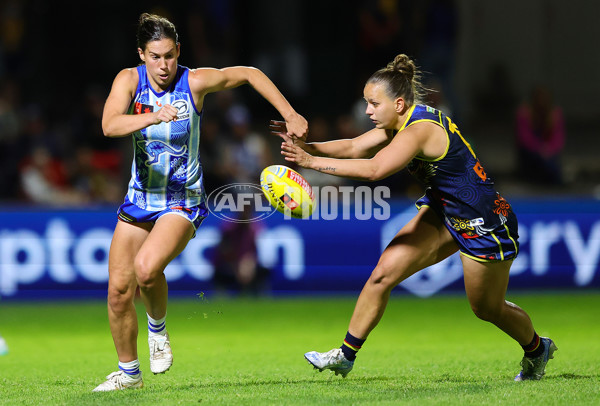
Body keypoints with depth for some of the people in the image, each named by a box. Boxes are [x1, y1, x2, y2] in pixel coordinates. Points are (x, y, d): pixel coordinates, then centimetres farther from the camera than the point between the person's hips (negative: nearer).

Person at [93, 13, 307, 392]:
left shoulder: (195, 81, -13)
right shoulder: (129, 80, -9)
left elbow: (250, 74, 2)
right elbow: (109, 125, -27)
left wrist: (290, 115, -1)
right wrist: (152, 117, -44)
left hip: (183, 202, -3)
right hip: (139, 200, 4)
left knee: (146, 267, -30)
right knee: (119, 289, 2)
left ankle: (158, 329, 1)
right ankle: (129, 372, 23)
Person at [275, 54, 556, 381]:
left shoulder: (420, 130, -31)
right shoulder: (402, 121, -3)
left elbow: (373, 169, -42)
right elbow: (353, 147, -5)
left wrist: (311, 161, -40)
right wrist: (307, 147, -21)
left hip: (484, 225, -8)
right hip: (442, 212, 8)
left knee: (488, 309, 12)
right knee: (383, 274, -6)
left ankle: (537, 349, 41)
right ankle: (346, 355, 3)